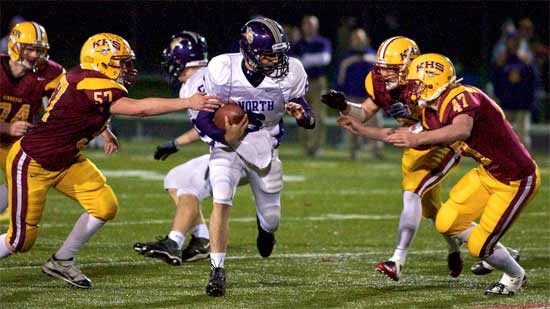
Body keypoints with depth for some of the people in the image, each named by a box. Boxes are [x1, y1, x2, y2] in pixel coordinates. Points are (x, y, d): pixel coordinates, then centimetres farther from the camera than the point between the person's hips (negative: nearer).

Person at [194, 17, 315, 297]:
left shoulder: (290, 73, -18)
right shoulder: (222, 70, -23)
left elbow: (308, 119, -6)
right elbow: (203, 118, -13)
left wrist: (302, 116, -30)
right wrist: (224, 137, -32)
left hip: (264, 147, 2)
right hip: (228, 144, -2)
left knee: (271, 219, 14)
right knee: (221, 202, -24)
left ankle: (265, 227, 53)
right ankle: (217, 271, -14)